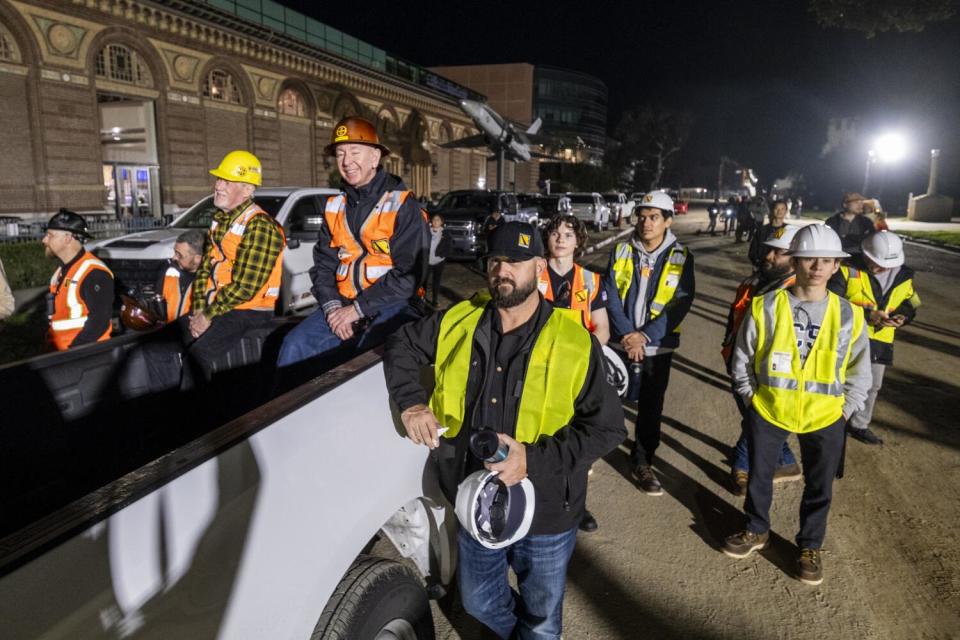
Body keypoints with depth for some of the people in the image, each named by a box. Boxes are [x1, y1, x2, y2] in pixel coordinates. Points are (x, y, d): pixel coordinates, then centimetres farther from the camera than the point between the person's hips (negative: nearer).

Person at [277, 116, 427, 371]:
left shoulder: (403, 206, -7)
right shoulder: (334, 207, 13)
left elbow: (408, 274, -13)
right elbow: (324, 263, 13)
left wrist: (358, 309, -14)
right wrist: (332, 306, -6)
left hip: (391, 305, -5)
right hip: (342, 303, 5)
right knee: (295, 347, -14)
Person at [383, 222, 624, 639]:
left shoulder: (573, 344, -16)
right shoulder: (458, 322, -5)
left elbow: (607, 429, -15)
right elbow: (401, 345, 9)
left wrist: (534, 459, -26)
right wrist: (411, 401, -9)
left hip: (544, 511, -3)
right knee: (479, 603, 28)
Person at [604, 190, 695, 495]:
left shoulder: (681, 257, -3)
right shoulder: (621, 251, 0)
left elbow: (680, 304, -8)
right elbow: (610, 295, -4)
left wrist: (645, 336, -15)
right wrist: (627, 335, -15)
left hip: (658, 346, 0)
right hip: (620, 342, 0)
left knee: (651, 407, 10)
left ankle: (643, 464, 26)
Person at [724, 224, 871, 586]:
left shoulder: (848, 315, -7)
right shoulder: (766, 307, -11)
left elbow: (860, 371, 4)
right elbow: (742, 357, -1)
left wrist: (844, 409, 0)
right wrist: (752, 397, -2)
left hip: (824, 417, 1)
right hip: (769, 411, 0)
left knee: (819, 487, 14)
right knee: (759, 476, 16)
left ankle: (810, 546, 37)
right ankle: (757, 530, 41)